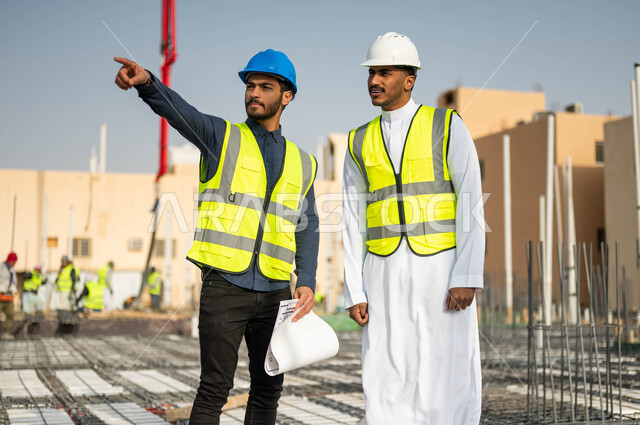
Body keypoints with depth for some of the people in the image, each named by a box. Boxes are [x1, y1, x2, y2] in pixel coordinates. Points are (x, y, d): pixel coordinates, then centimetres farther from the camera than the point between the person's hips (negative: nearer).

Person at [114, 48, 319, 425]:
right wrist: (147, 81, -37)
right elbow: (178, 109, -15)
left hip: (275, 291, 4)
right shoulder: (221, 136, 4)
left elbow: (307, 228, 11)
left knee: (268, 388, 11)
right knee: (215, 387, -7)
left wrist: (307, 282, -4)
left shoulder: (302, 162, 14)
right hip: (225, 284, -4)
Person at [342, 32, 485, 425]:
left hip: (441, 268, -3)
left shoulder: (448, 126, -1)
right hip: (386, 275, 3)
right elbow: (354, 222, 8)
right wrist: (355, 293, 0)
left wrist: (467, 276, -16)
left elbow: (471, 204, -7)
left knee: (448, 383, -3)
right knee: (387, 385, 0)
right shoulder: (360, 144, 10)